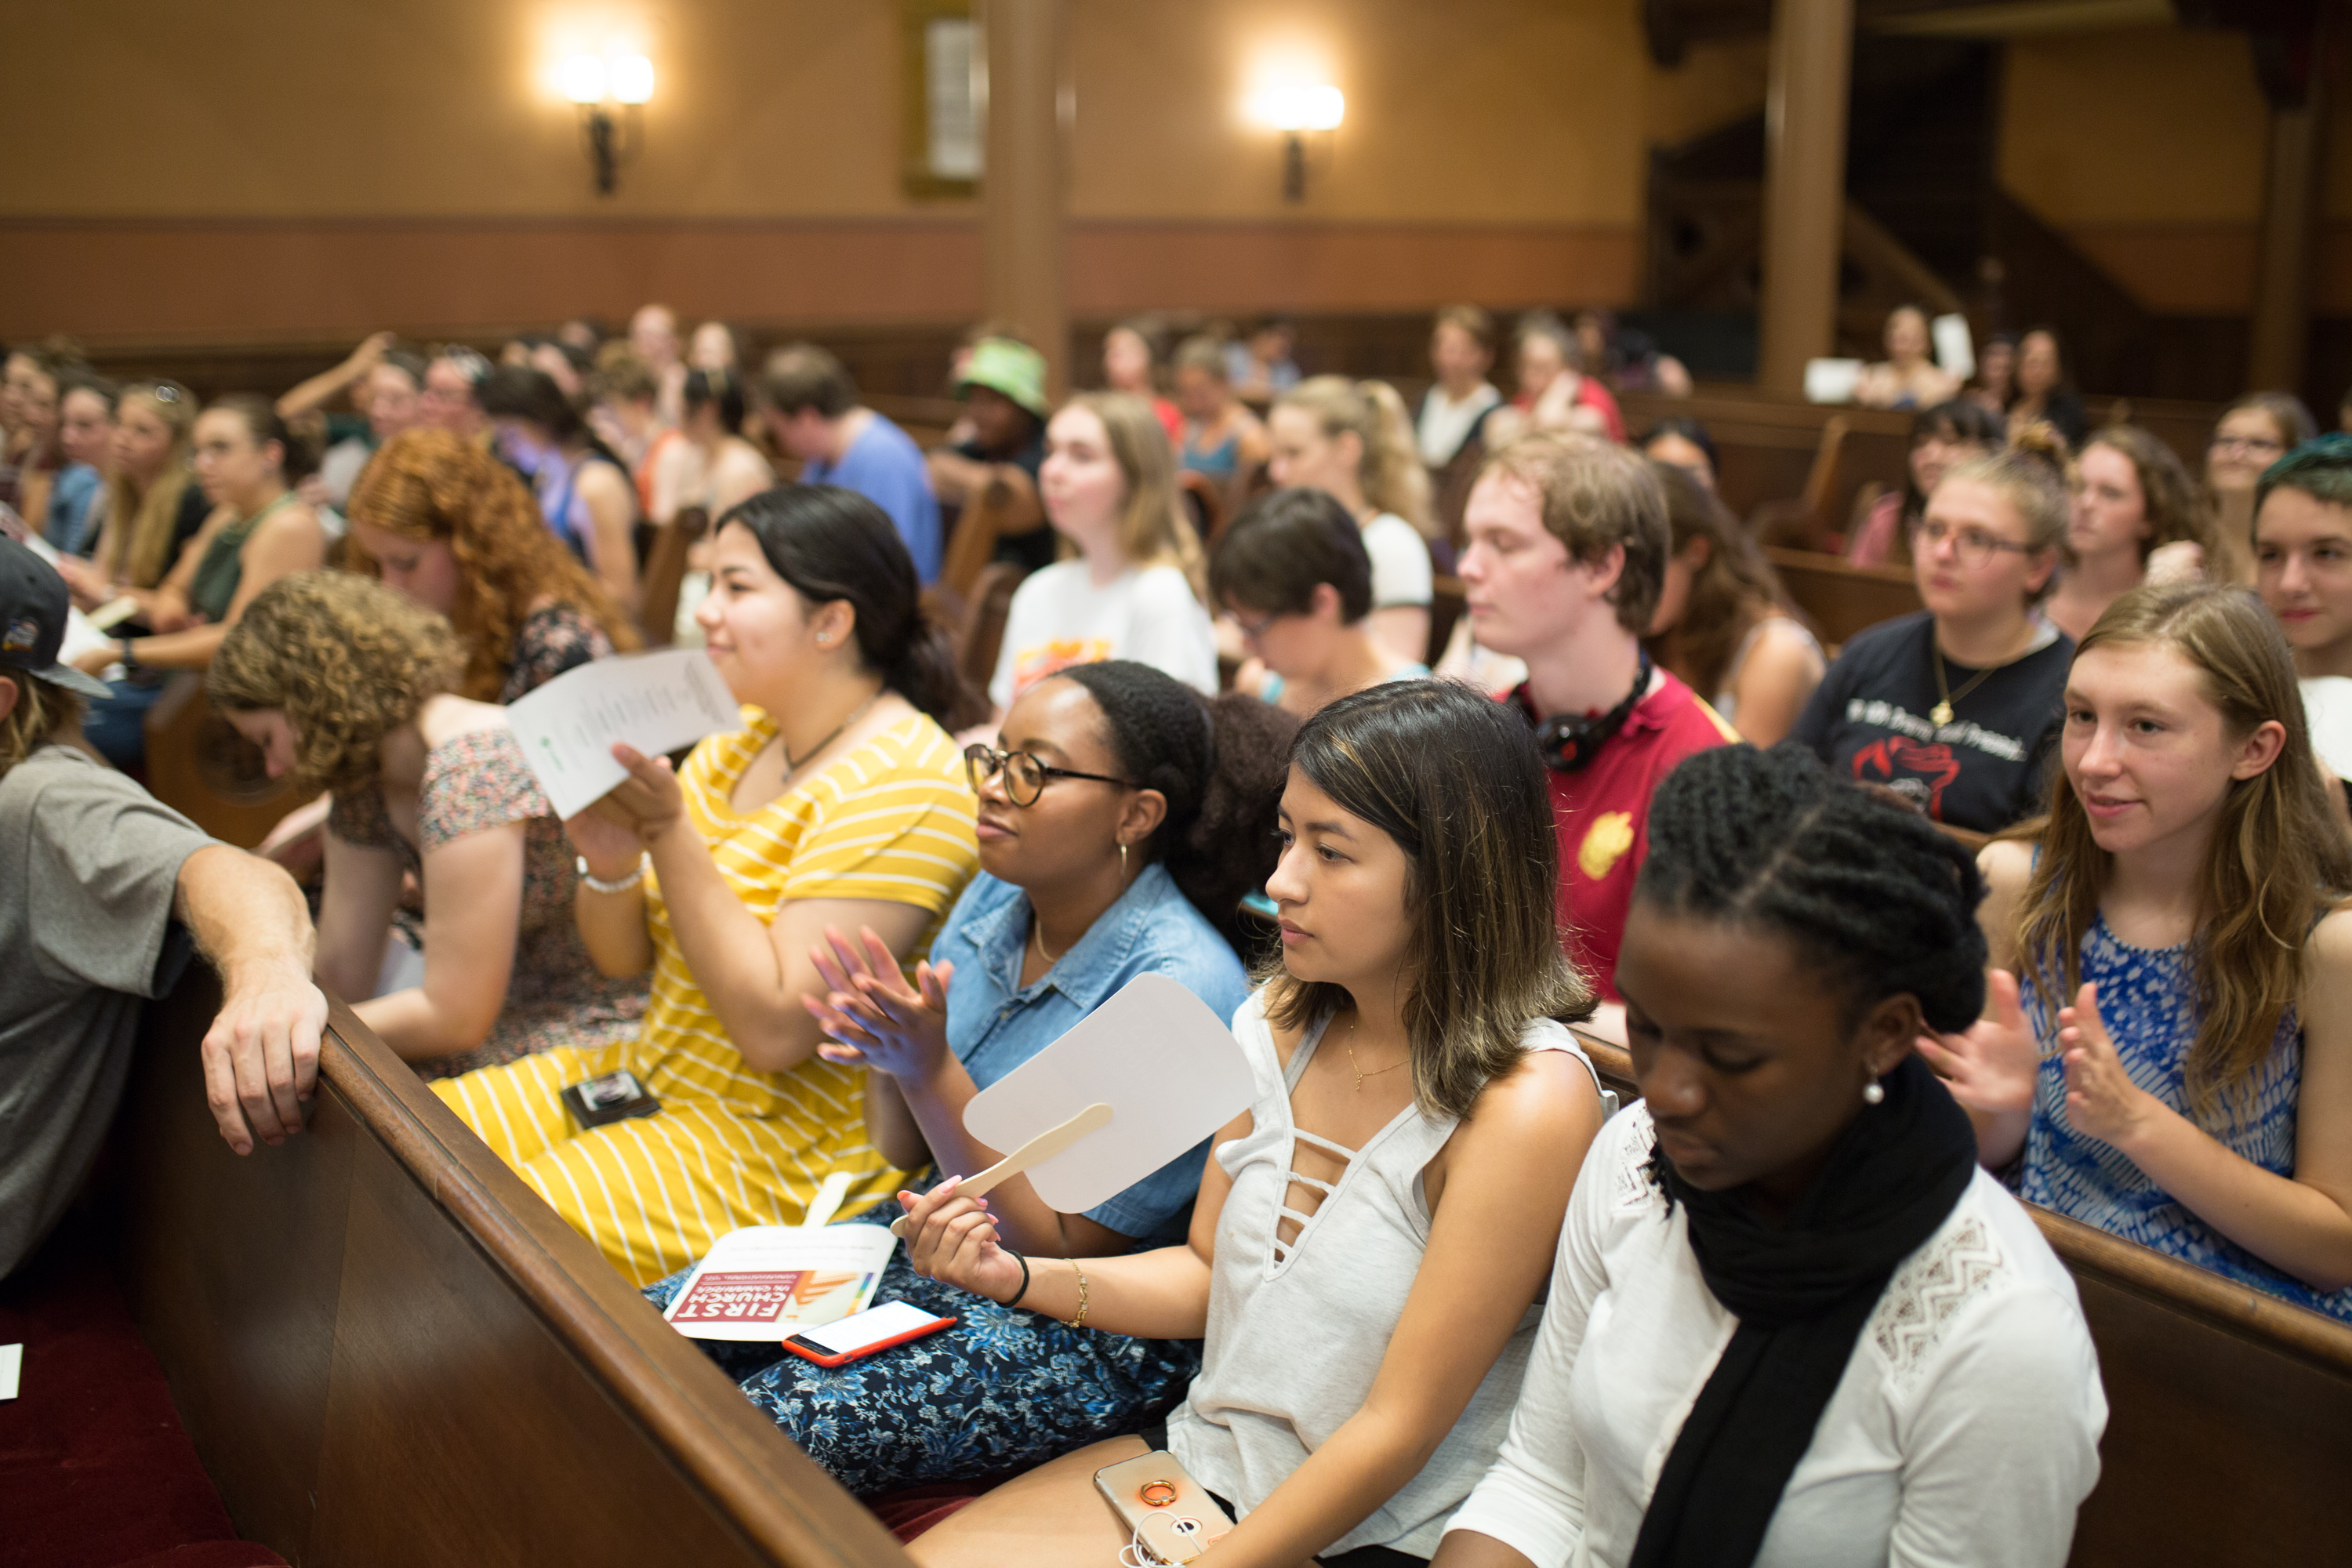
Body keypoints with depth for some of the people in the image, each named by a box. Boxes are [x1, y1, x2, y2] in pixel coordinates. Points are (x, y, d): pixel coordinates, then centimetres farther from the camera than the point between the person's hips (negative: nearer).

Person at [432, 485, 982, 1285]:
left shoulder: (904, 786, -18)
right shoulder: (739, 741, 9)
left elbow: (776, 1026, -25)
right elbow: (621, 957, 10)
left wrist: (669, 832, -25)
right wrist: (610, 865, -12)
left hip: (786, 1151, -9)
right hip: (652, 1074, 9)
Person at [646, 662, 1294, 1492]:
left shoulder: (1179, 989, -24)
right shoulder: (997, 894, -2)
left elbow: (1066, 1249, -20)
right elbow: (905, 1150, 7)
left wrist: (932, 1072, -27)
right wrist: (883, 1055, -16)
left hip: (1091, 1331, -7)